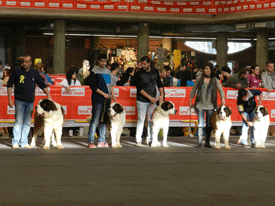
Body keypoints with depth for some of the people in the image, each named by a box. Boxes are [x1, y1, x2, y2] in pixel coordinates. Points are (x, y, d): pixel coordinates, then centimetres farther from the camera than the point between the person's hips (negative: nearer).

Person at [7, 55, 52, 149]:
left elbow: (42, 85, 12)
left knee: (27, 122, 5)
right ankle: (15, 142, -2)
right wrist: (10, 99, -2)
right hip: (19, 101, -3)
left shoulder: (35, 73, 9)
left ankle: (24, 142, 11)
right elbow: (9, 85, 4)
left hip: (30, 101, 3)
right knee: (18, 121, -7)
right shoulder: (16, 71, 1)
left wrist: (48, 94, -2)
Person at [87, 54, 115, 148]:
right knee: (95, 120, -10)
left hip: (107, 99, 6)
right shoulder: (94, 72, -2)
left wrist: (112, 93, 7)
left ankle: (101, 141, 13)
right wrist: (104, 94, -14)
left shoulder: (108, 71, 17)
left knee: (104, 120, 8)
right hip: (97, 99, -6)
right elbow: (93, 86, -9)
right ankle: (90, 141, -8)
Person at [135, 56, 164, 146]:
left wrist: (161, 95, 0)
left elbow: (159, 84, 14)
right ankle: (138, 140, 0)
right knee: (141, 120, -4)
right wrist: (150, 97, -16)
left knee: (151, 120, 6)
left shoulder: (155, 71, 5)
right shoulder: (139, 74, -7)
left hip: (152, 100, 4)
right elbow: (140, 89, -12)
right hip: (142, 101, -4)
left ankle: (150, 139, 15)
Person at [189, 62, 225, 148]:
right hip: (200, 104, 0)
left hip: (210, 105, 0)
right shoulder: (199, 79, 7)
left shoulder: (215, 80, 5)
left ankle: (207, 142, 12)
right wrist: (190, 100, 11)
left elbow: (220, 90, -6)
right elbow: (194, 89, 14)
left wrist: (223, 98, -24)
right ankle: (199, 142, -3)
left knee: (209, 125, 4)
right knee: (200, 124, -6)